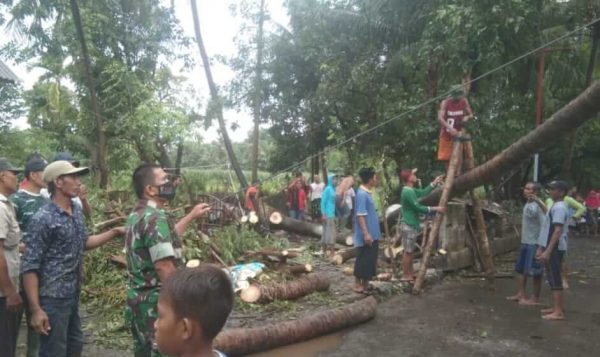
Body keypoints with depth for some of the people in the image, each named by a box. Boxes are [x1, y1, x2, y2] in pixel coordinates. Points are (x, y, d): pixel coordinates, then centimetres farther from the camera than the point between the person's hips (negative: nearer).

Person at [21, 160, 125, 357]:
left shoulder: (77, 211, 5)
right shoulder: (43, 219, -18)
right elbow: (30, 267, -17)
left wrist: (114, 232, 11)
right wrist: (36, 309, -20)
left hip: (73, 295, 8)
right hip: (52, 298, -8)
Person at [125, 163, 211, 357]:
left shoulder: (136, 215, 9)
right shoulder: (156, 218, -22)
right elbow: (165, 269, -26)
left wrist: (191, 216, 25)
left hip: (137, 301, 10)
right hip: (157, 304, -10)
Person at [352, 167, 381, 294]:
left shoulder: (368, 192, 11)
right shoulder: (362, 194, -19)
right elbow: (360, 215, -23)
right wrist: (365, 233, -25)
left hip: (372, 234, 10)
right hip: (365, 235, -10)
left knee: (370, 260, 15)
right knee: (363, 260, -1)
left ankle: (365, 284, 24)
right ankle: (358, 284, 10)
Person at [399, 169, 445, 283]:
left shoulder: (410, 190, 12)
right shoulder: (408, 192, -20)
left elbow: (423, 193, 22)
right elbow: (419, 208, -21)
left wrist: (434, 183, 21)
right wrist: (435, 209, -17)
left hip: (411, 225, 10)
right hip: (409, 226, -10)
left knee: (410, 251, 16)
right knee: (408, 251, -3)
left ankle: (410, 273, 26)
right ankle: (405, 276, 4)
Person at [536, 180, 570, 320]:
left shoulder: (559, 207, -16)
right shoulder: (556, 206, 16)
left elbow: (558, 231, -23)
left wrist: (547, 251, -25)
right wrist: (541, 248, 21)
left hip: (555, 249, -10)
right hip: (551, 248, 10)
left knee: (555, 279, -7)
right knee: (553, 278, 15)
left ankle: (559, 312, -4)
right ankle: (556, 307, 22)